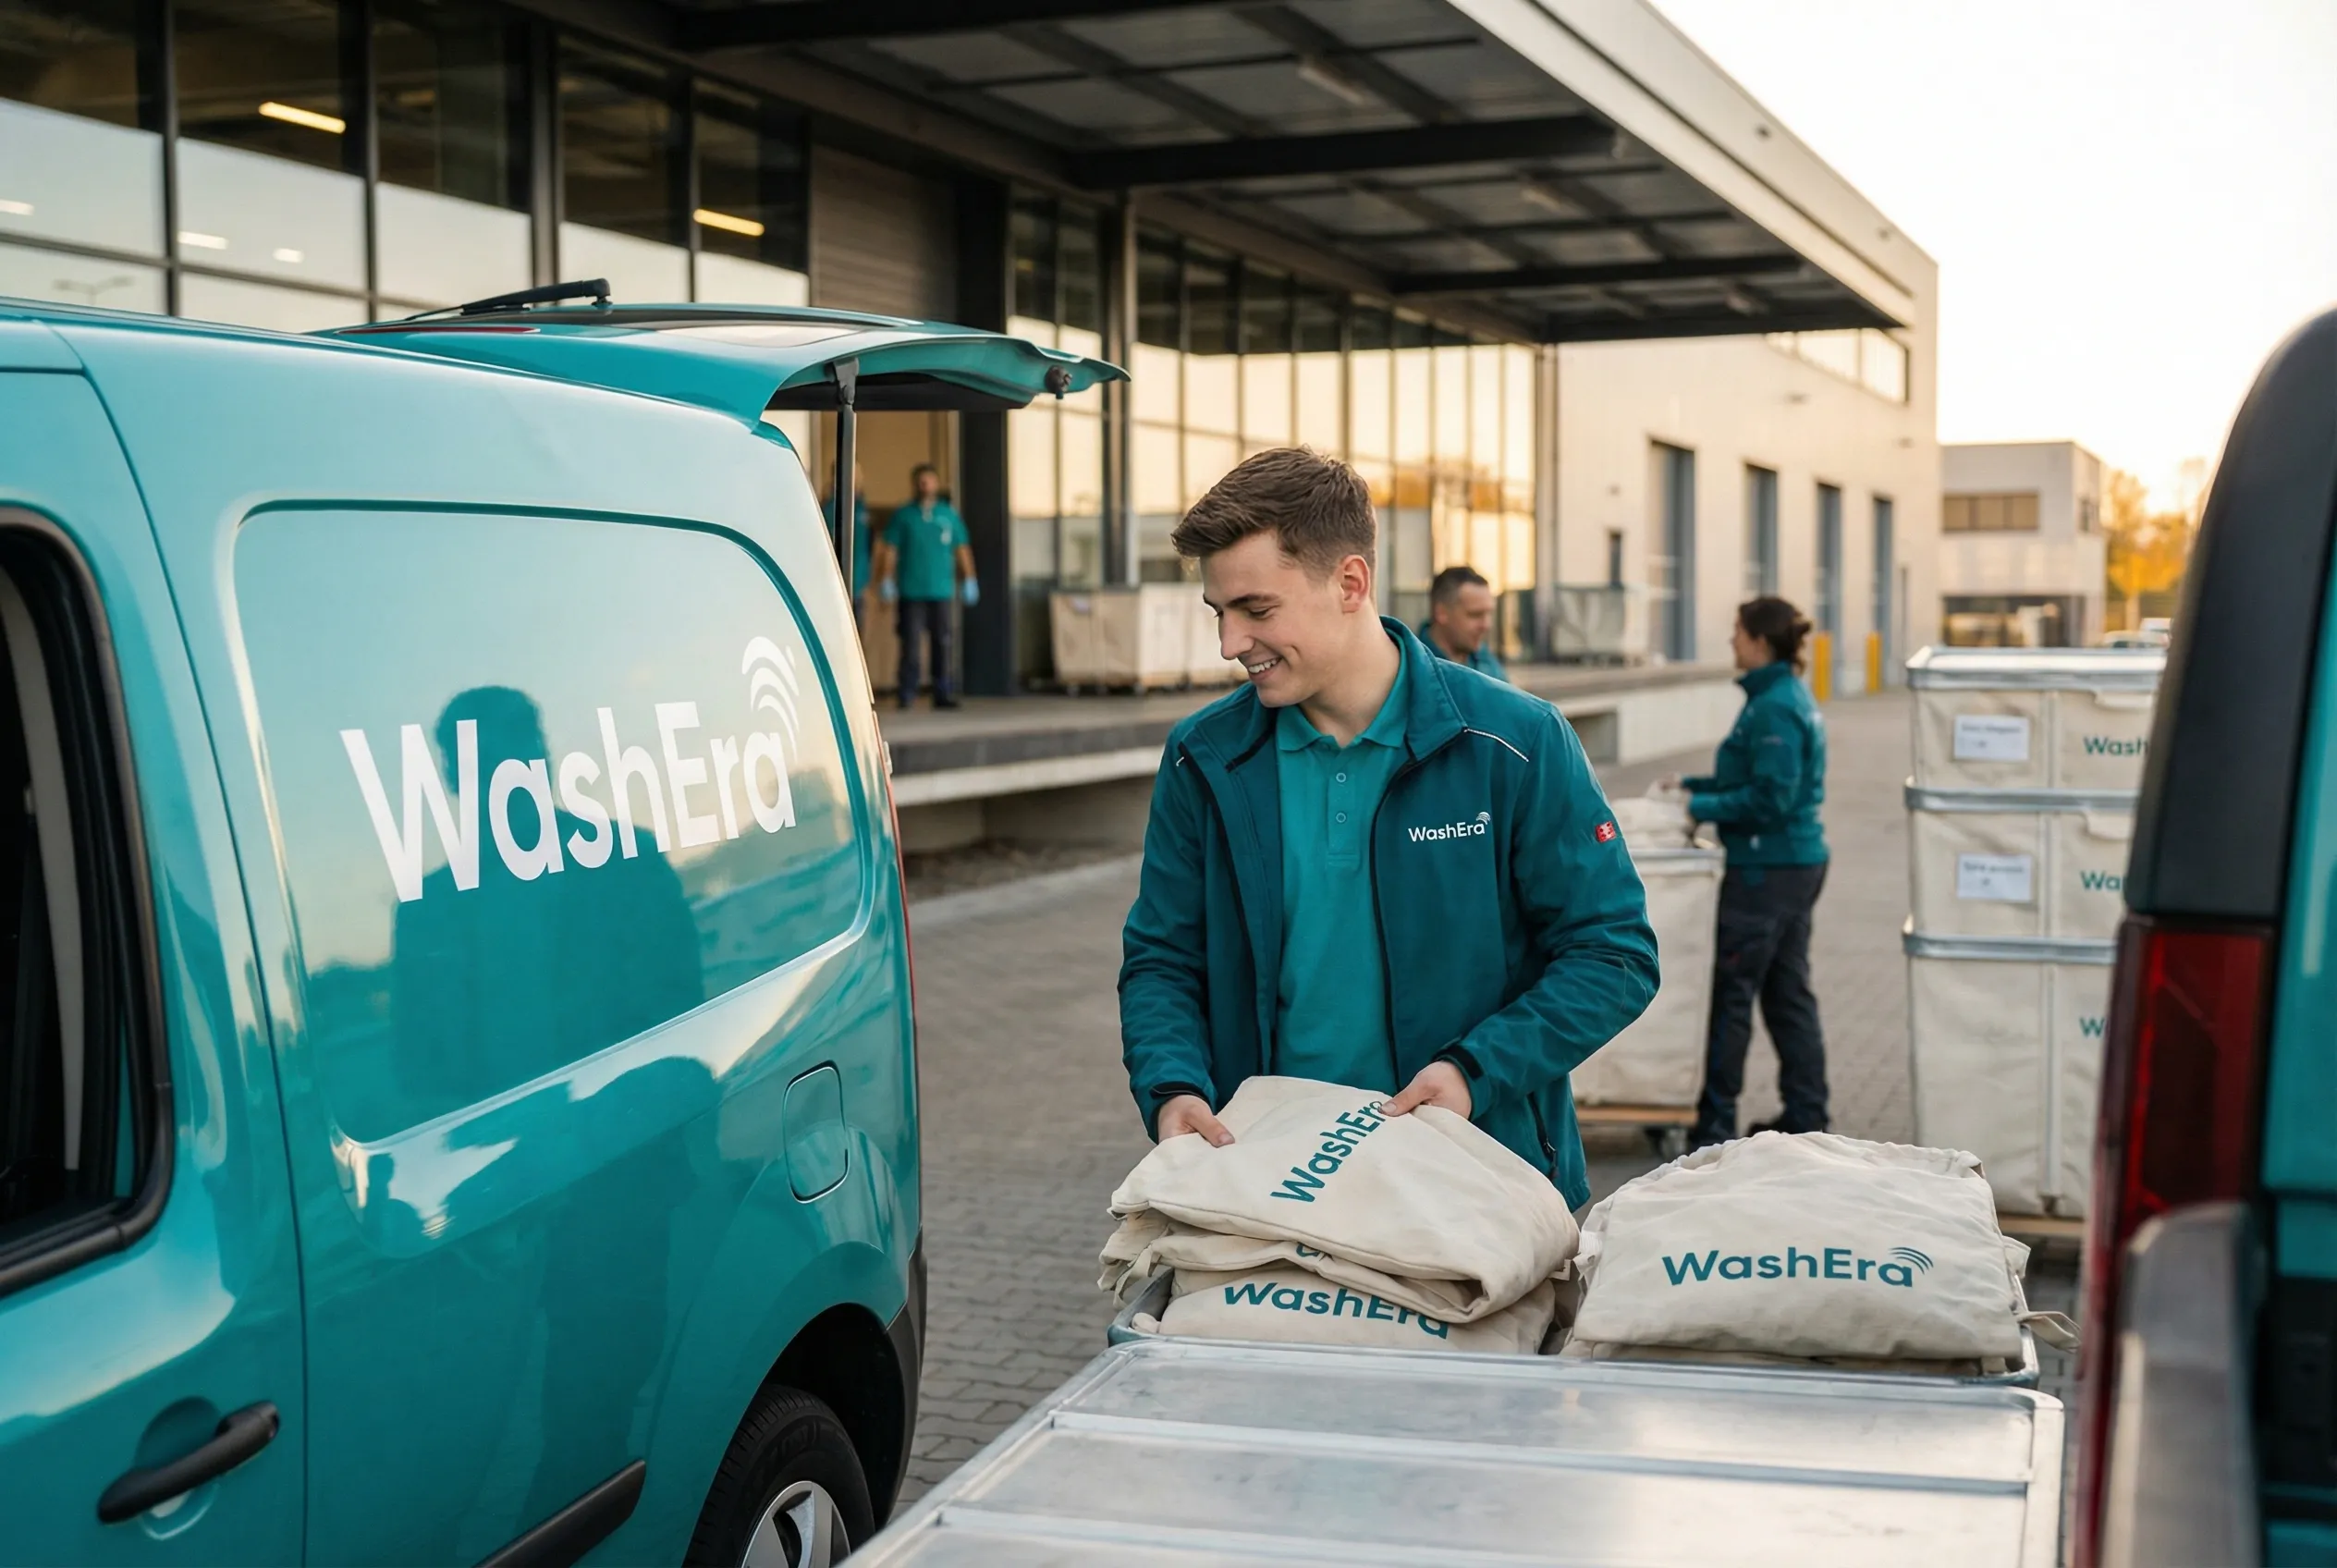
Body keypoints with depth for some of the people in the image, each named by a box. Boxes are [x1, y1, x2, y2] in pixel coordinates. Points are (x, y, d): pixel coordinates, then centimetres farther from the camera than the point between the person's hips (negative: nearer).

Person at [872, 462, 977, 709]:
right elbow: (889, 550, 3)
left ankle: (944, 693, 7)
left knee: (942, 643, 2)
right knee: (911, 645, -3)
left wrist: (969, 581, 10)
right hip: (910, 591, -2)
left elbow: (962, 549, 13)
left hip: (941, 590, 2)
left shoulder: (949, 515, 10)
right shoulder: (903, 516, 5)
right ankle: (907, 695, 1)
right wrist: (886, 581, -4)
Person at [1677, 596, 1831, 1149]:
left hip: (1767, 869, -10)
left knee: (1733, 995, -1)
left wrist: (1699, 807, -16)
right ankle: (1806, 1118, 18)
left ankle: (1716, 1121, 6)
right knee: (1788, 993, 13)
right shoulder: (1790, 697, 12)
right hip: (1797, 861, 10)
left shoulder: (1774, 708, -18)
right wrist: (1692, 785, 16)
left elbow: (1769, 798, -22)